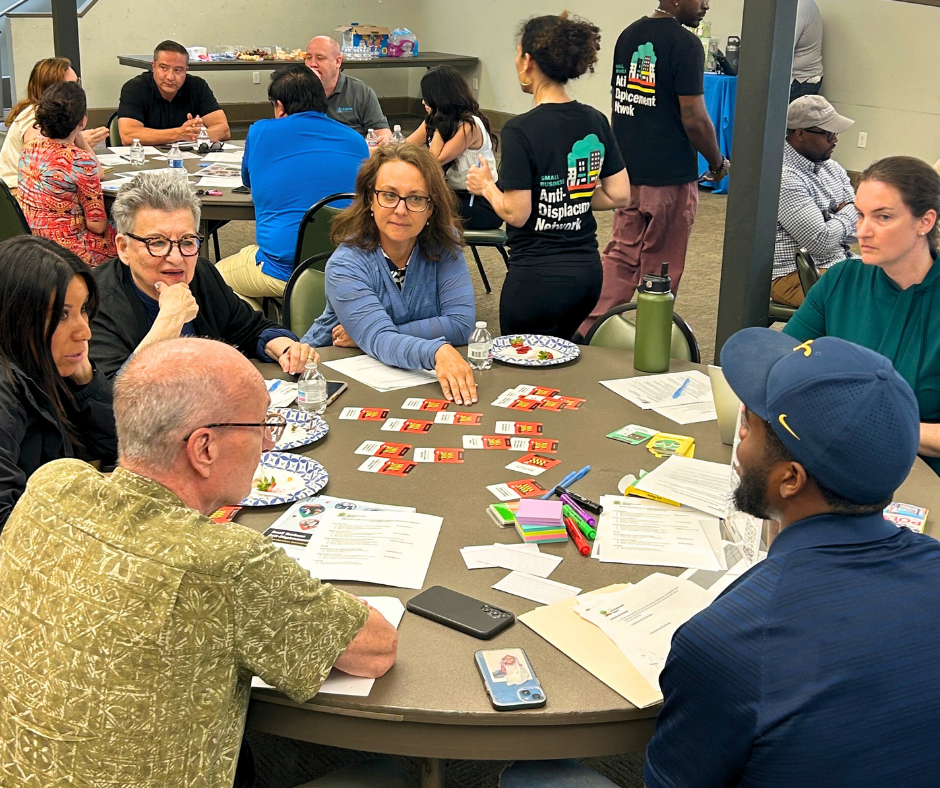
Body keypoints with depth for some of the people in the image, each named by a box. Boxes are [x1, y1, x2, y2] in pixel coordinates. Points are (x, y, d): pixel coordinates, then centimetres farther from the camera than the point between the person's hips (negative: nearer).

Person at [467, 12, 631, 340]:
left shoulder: (520, 130, -17)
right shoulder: (595, 122, 2)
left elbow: (516, 213, -18)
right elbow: (619, 195, 5)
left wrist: (486, 185, 0)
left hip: (537, 277, -6)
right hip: (588, 273, 7)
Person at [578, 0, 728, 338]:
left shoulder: (628, 35, 9)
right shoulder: (684, 44, -15)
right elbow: (694, 119, -17)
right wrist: (718, 162, -1)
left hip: (628, 171, 7)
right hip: (670, 177, -7)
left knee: (621, 255, 15)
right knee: (660, 270, 5)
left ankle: (587, 330, 9)